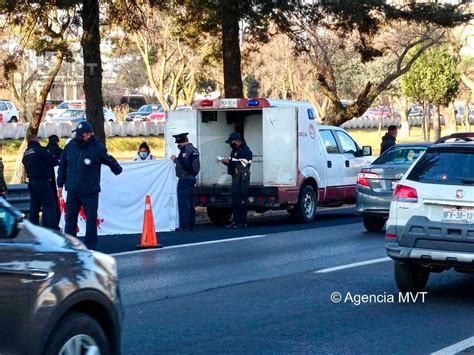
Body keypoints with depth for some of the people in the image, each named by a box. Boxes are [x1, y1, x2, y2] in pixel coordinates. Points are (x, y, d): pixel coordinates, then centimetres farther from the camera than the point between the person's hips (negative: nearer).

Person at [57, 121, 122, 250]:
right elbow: (62, 166, 11)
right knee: (70, 219, 6)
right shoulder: (70, 146, 1)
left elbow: (110, 161, 3)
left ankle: (90, 246, 8)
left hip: (90, 192, -3)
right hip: (72, 191, 3)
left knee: (91, 220, 1)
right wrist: (60, 184, 13)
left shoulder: (98, 148, -10)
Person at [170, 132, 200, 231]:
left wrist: (175, 159, -11)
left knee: (183, 203, -10)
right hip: (191, 178, 10)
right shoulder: (194, 149, 17)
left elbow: (184, 165, -23)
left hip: (185, 179, -10)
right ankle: (191, 225, 17)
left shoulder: (186, 150, -15)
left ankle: (184, 225, -12)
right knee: (190, 202, 13)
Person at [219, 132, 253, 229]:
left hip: (243, 178, -10)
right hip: (236, 177, 10)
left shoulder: (245, 150, -11)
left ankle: (242, 222, -5)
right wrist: (226, 162, 3)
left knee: (242, 200, -8)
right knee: (235, 199, 10)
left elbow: (240, 164, -18)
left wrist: (229, 162, -11)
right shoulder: (235, 150, 20)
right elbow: (232, 163, 23)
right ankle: (235, 220, 16)